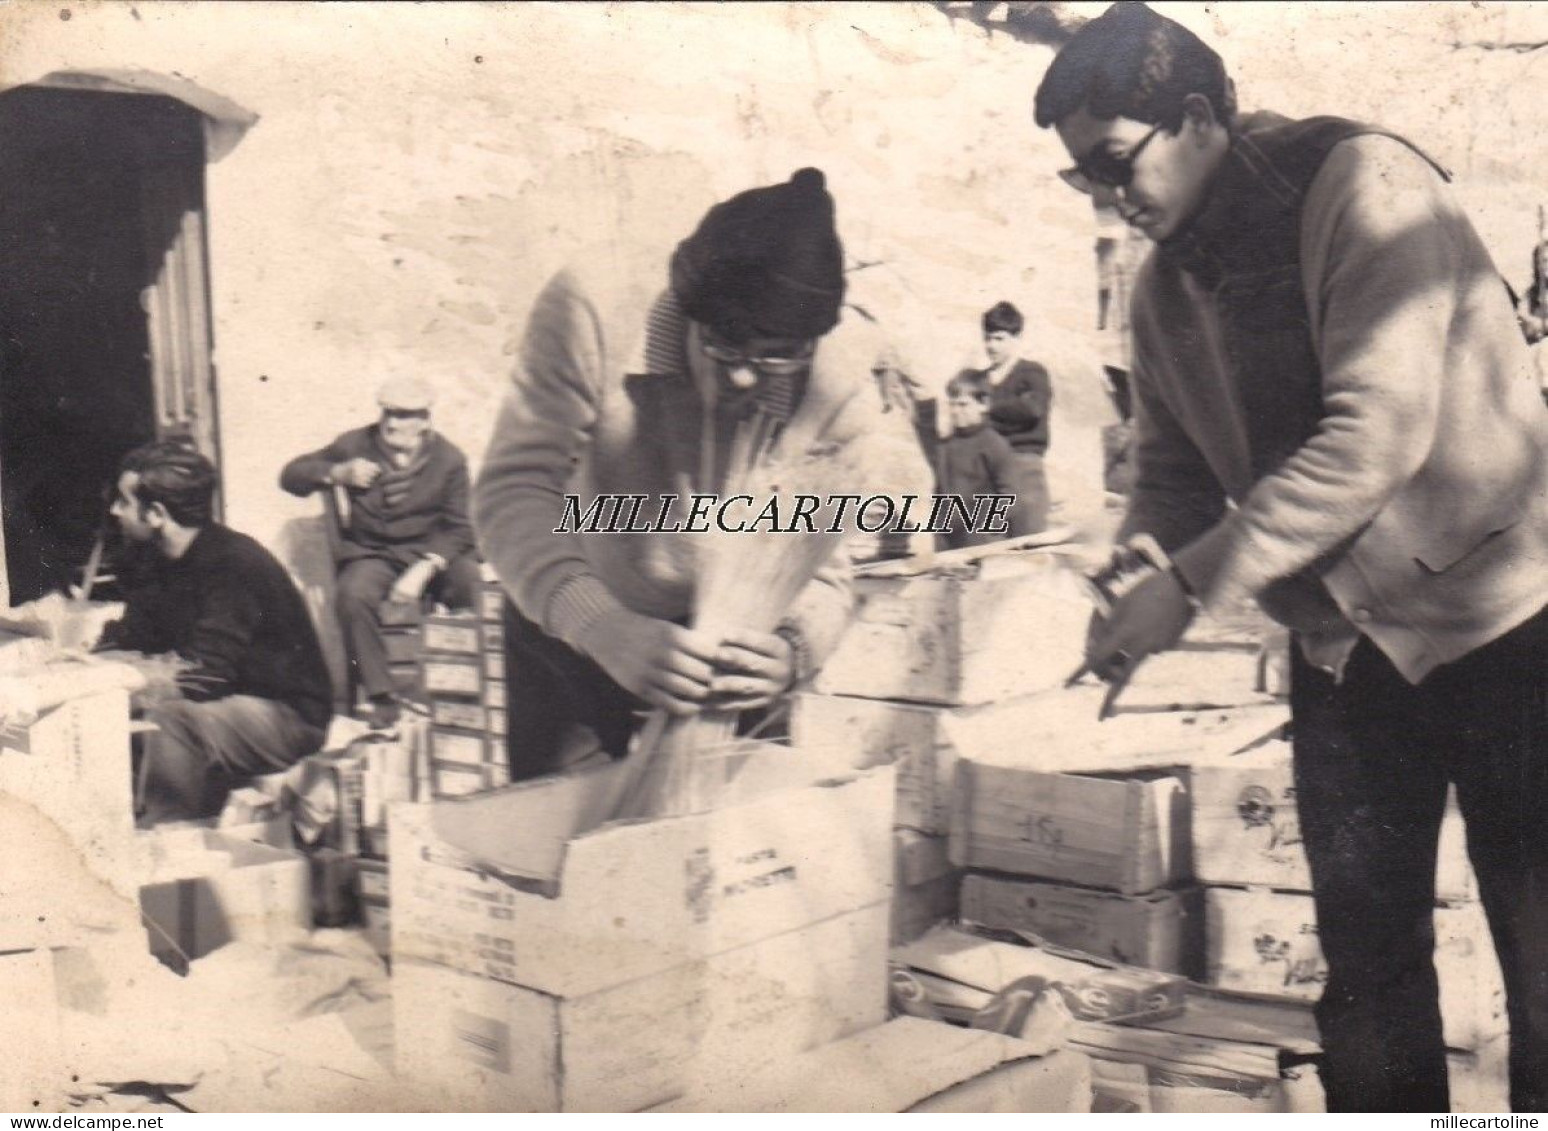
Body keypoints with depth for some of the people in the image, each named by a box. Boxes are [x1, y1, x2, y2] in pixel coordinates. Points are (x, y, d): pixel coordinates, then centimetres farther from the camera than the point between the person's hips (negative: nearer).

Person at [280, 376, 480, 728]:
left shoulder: (448, 458, -2)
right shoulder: (356, 445, 3)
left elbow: (459, 528, -6)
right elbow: (290, 475, 6)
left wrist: (423, 570, -22)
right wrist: (337, 473, -14)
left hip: (431, 552, -1)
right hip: (371, 553, 1)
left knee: (472, 581, -33)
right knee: (353, 595, -33)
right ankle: (382, 697, -19)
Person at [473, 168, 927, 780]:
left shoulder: (838, 378, -22)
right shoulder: (600, 305, -28)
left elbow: (822, 567, -19)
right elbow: (513, 489, -32)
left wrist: (794, 649, -43)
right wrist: (605, 630, -48)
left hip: (725, 646, 1)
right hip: (570, 630, 0)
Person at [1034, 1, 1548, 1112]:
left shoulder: (1362, 184, -16)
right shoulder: (1167, 284, 5)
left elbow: (1379, 433, -26)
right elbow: (1177, 473, 10)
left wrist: (1191, 585, -26)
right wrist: (1132, 584, -11)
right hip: (1343, 643, 6)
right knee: (1367, 961, 11)